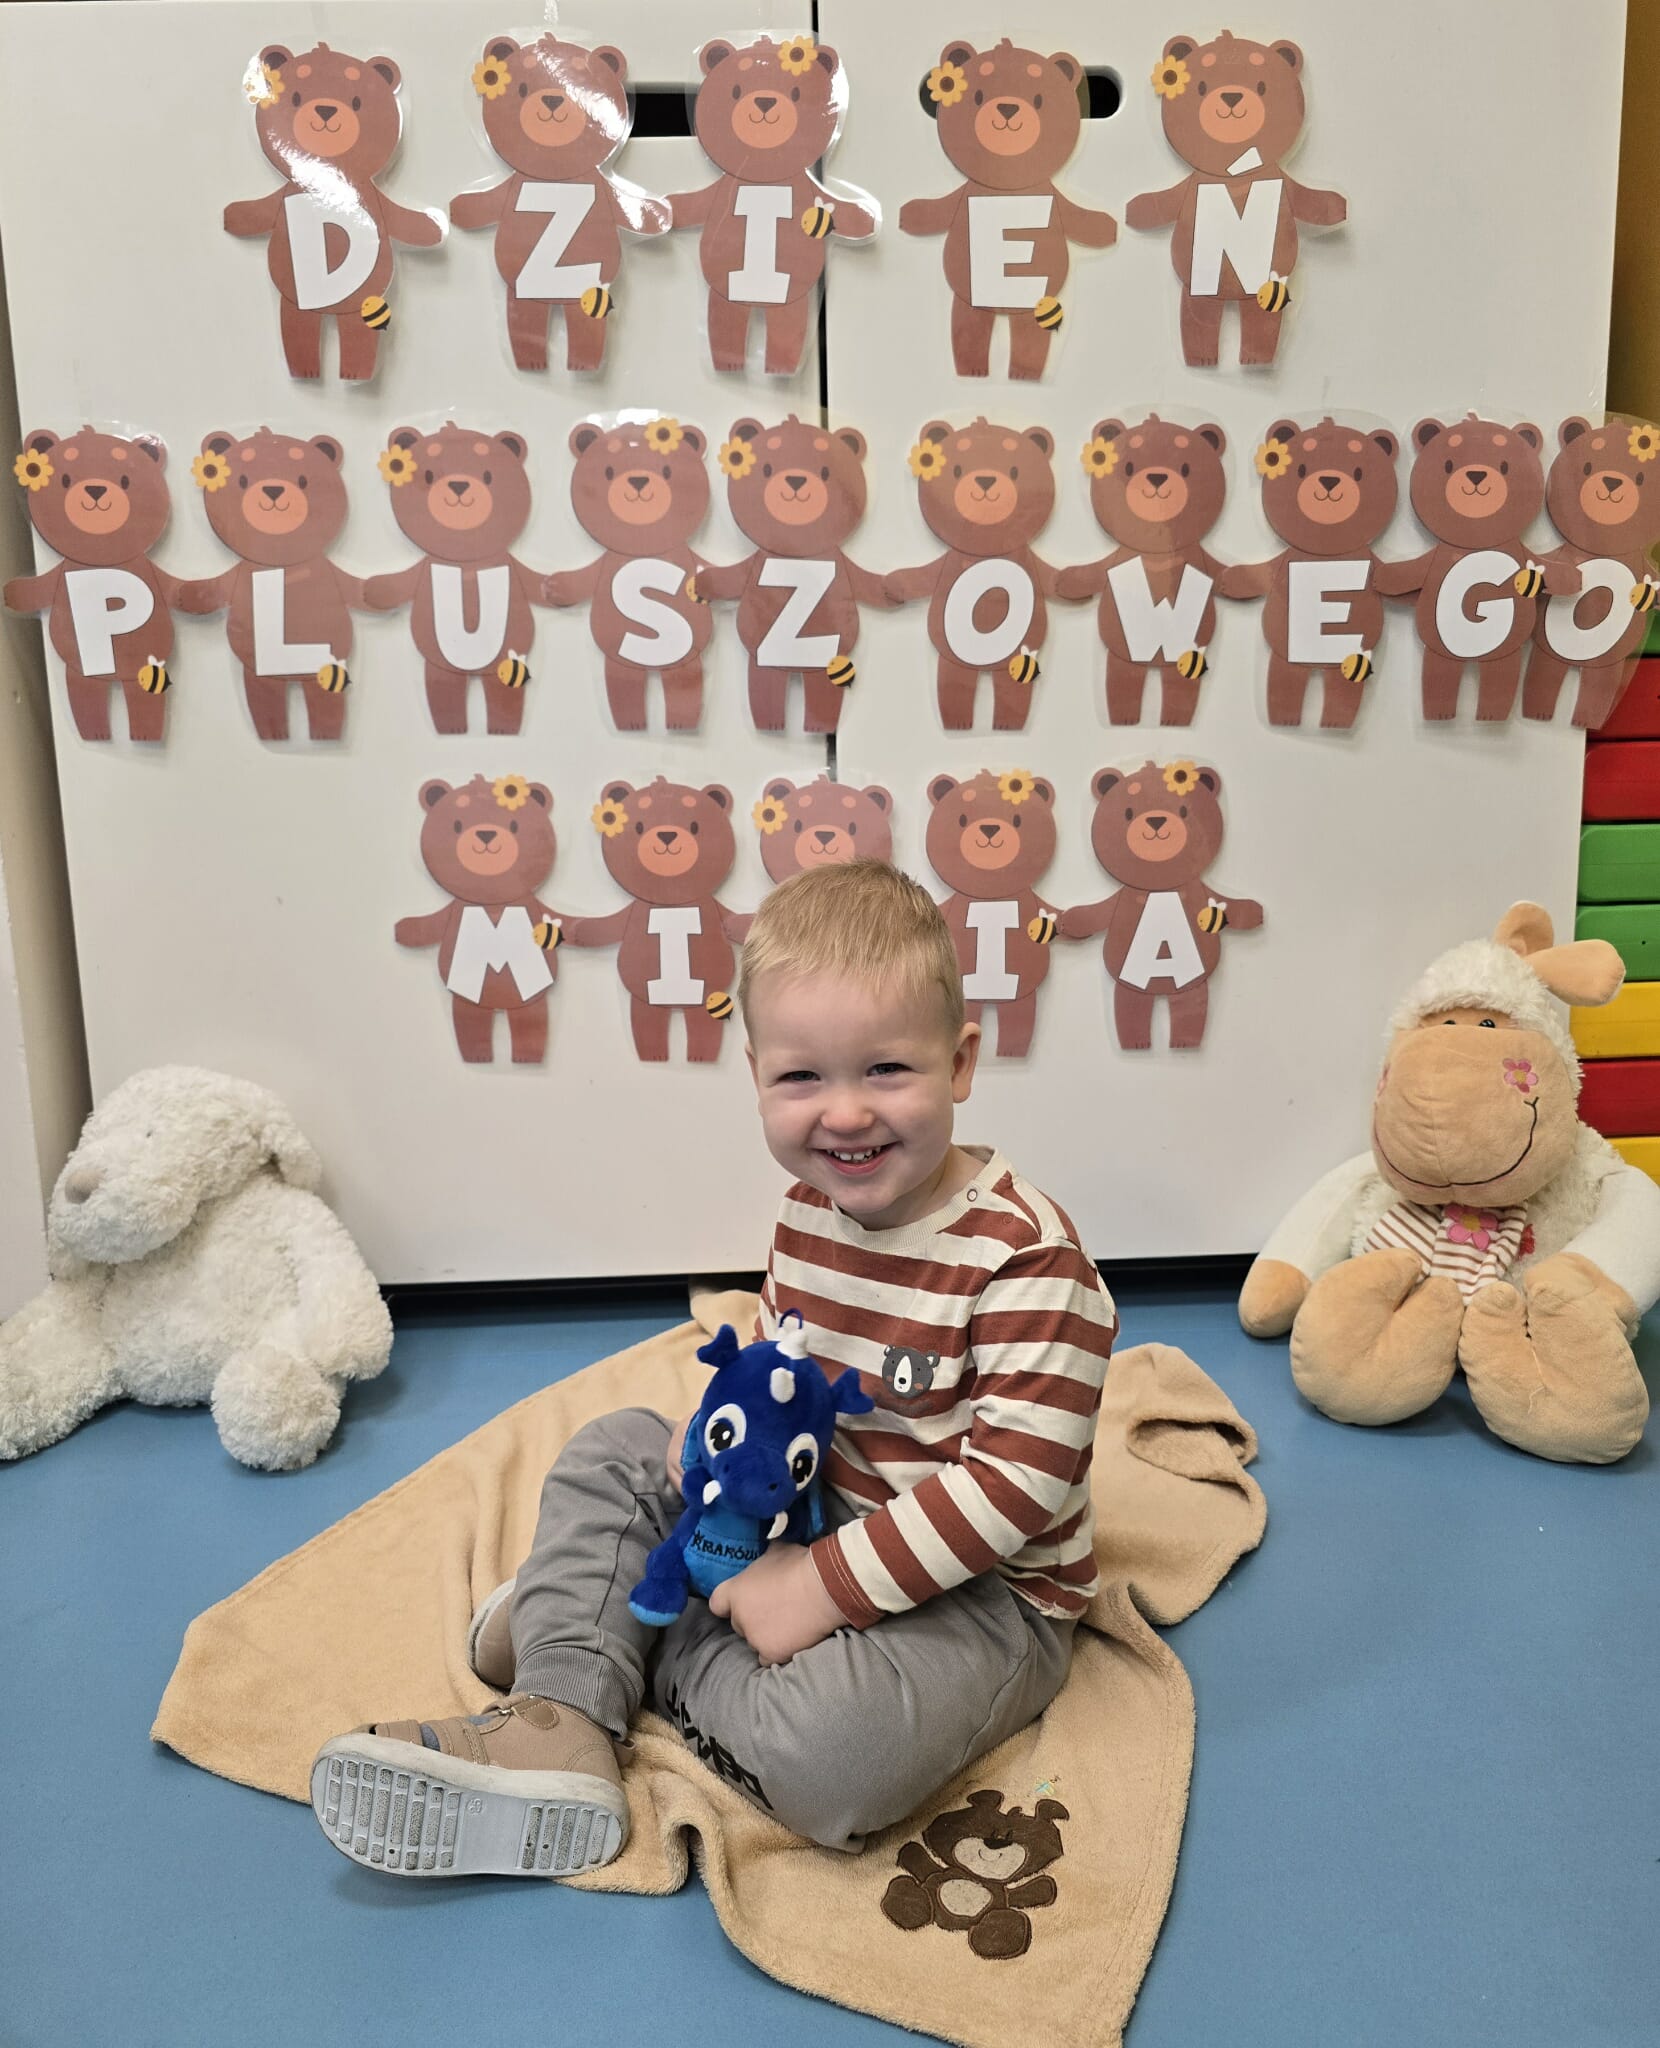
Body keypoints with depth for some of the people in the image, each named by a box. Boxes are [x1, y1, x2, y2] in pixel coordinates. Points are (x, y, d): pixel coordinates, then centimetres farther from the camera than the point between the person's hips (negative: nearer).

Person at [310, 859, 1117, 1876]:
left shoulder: (1026, 1257, -25)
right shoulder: (810, 1209, -1)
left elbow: (1019, 1481, -28)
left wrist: (827, 1583, -26)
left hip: (979, 1589, -7)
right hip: (811, 1514, 7)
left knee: (829, 1751, -33)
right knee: (617, 1452, 7)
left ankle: (603, 1618, -6)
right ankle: (558, 1721, -9)